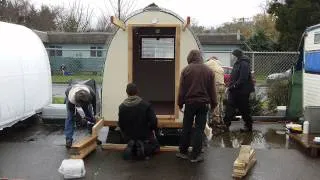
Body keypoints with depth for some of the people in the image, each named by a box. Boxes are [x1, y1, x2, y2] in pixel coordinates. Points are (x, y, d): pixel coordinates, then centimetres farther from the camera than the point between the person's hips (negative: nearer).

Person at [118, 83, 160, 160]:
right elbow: (153, 121, -18)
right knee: (155, 146, 27)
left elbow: (121, 124, -1)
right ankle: (143, 148, -8)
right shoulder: (146, 105, -19)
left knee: (133, 145, 36)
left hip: (129, 137, 3)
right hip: (145, 135, -3)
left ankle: (131, 147, -3)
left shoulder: (121, 107, -8)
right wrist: (154, 131, 3)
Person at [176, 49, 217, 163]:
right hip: (203, 103, 0)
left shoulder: (186, 70, -1)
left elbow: (182, 89, -2)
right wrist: (213, 104, 11)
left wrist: (180, 104, 4)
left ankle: (183, 152, 20)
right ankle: (195, 155, 5)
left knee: (186, 128, 11)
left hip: (189, 102, 0)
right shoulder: (208, 71, 3)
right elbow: (212, 90, 5)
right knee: (199, 129, 3)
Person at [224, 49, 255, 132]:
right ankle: (226, 124, 9)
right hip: (235, 90, 9)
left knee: (244, 109, 2)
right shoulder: (238, 63, 15)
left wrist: (234, 86, -21)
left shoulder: (244, 64, -16)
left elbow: (243, 78, -24)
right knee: (230, 107, 6)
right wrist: (231, 86, 8)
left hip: (242, 90, -9)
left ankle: (248, 126, 15)